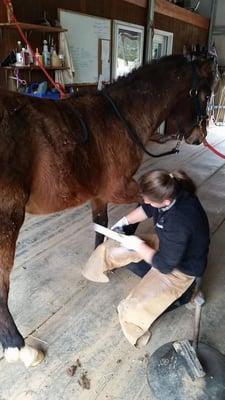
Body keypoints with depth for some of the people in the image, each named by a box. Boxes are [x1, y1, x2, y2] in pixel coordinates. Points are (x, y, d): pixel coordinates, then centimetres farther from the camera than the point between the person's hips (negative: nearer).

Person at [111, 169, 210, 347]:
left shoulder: (179, 222, -42)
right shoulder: (172, 192, -18)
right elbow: (147, 209, 4)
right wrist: (124, 221, -4)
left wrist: (137, 244, -19)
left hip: (180, 268, -8)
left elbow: (164, 264, -30)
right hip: (167, 246, 9)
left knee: (131, 311, -16)